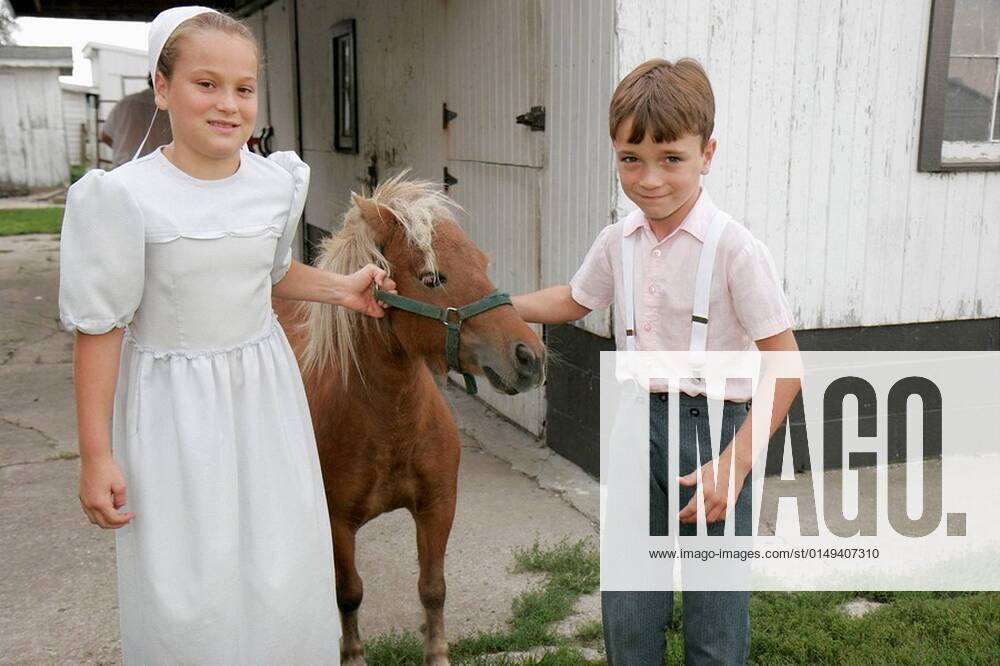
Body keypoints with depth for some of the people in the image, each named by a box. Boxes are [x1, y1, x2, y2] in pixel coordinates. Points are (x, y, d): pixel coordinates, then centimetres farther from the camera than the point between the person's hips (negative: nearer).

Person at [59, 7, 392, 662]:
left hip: (264, 393, 4)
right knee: (185, 591, 5)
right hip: (175, 406, -4)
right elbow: (100, 329, -11)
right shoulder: (125, 197, -16)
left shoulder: (277, 183, -2)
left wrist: (341, 287, 6)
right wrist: (96, 454, -9)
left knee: (286, 580, 12)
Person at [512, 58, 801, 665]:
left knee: (715, 617, 9)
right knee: (627, 614, 15)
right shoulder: (619, 242, 1)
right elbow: (574, 301, 21)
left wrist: (735, 464, -21)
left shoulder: (734, 248, -17)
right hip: (639, 422, 5)